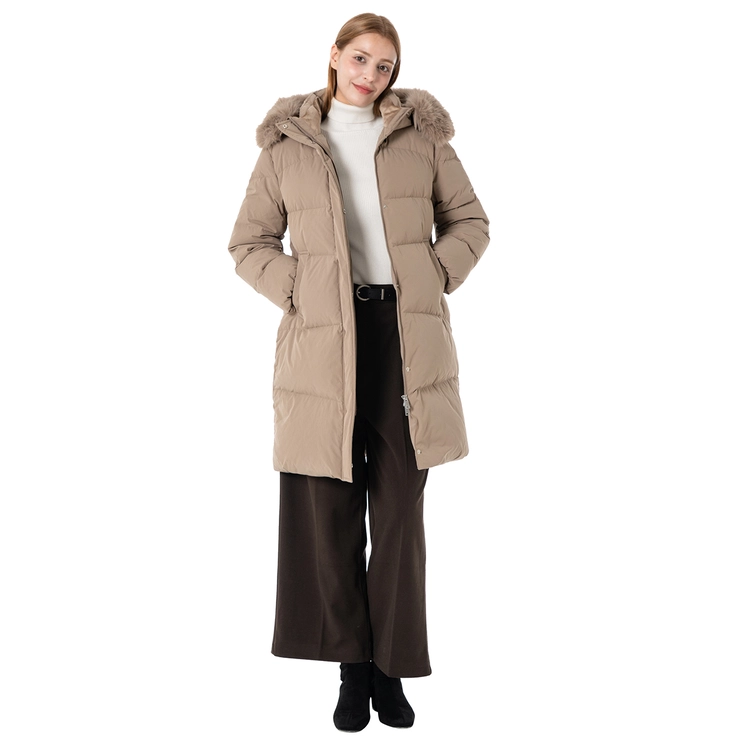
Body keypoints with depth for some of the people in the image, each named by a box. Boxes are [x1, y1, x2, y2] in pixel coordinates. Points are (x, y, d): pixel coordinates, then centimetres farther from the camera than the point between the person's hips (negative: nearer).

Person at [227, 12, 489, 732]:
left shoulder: (421, 136, 10)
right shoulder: (288, 145, 8)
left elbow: (469, 219, 16)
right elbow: (248, 242, 11)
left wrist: (435, 279, 0)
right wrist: (298, 290, -4)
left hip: (407, 336, 1)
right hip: (325, 340, 0)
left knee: (400, 509, 5)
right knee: (328, 506, 2)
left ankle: (392, 669, 18)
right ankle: (352, 666, 19)